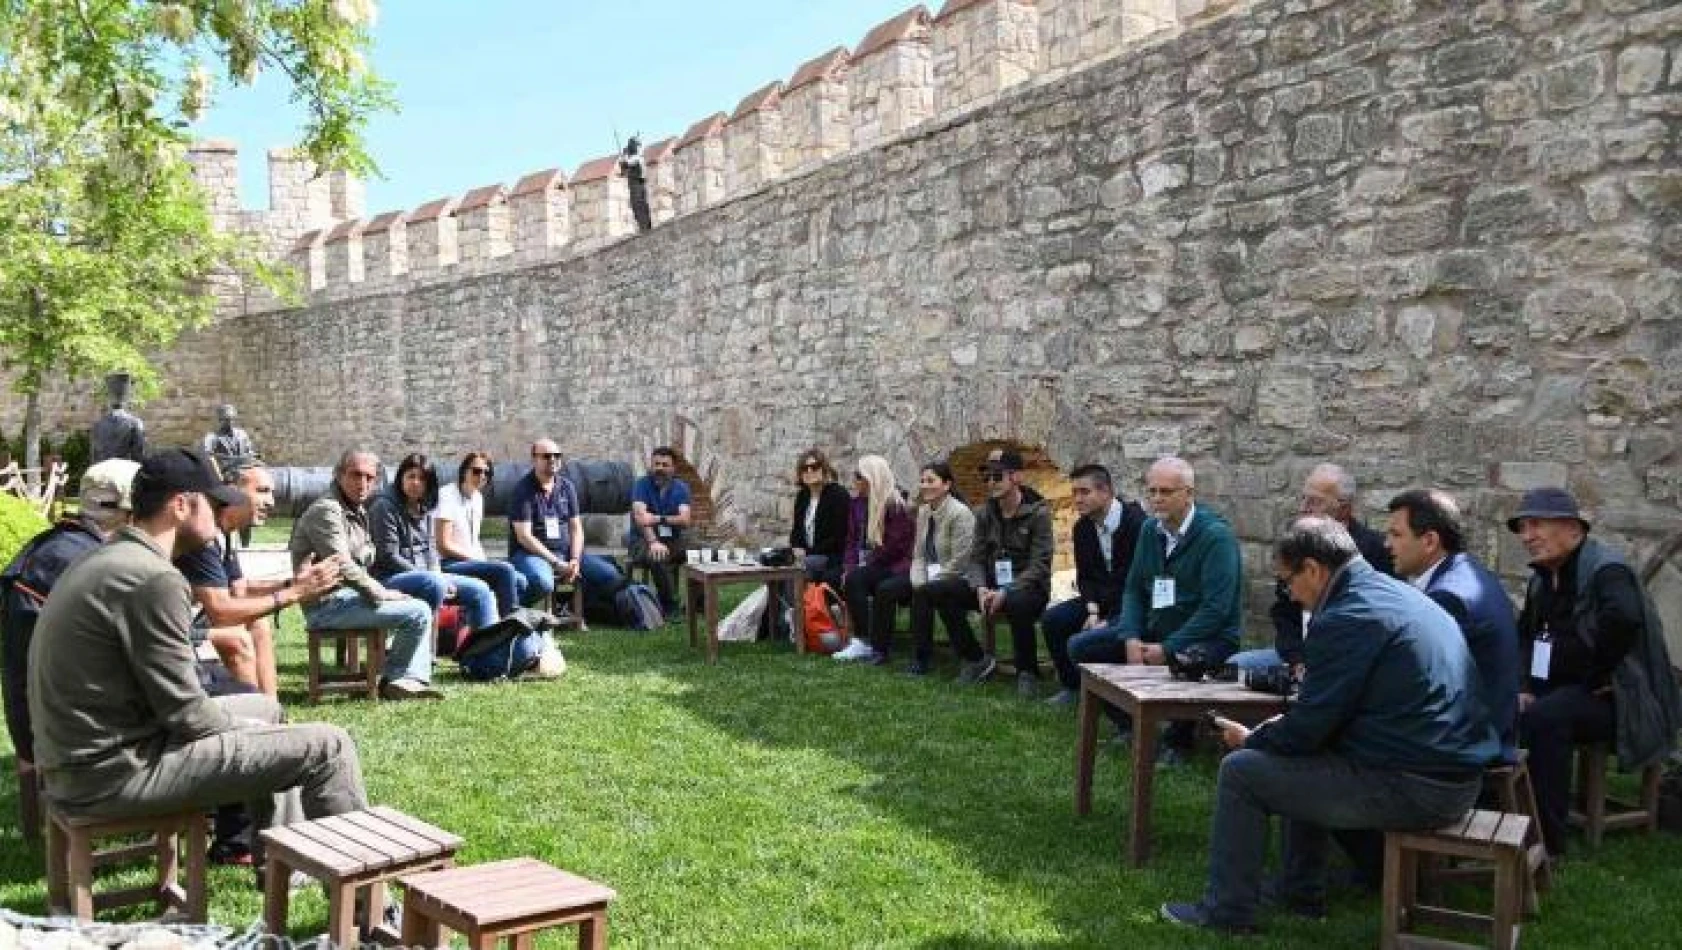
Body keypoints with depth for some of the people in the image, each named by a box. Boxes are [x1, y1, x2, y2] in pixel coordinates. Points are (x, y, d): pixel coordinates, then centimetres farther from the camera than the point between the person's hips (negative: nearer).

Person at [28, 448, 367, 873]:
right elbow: (184, 712, -19)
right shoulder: (153, 578, -21)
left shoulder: (107, 558, 11)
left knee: (263, 707, 27)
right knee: (327, 745, -9)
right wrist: (242, 726, 0)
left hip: (79, 756, 11)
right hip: (113, 770, -11)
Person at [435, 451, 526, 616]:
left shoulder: (477, 497, 15)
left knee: (519, 581, -11)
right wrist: (479, 559, -12)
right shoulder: (448, 496, -10)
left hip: (472, 560, 8)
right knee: (505, 570, -25)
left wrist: (484, 559, 2)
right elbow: (444, 545, -14)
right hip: (448, 565, -8)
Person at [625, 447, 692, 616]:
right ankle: (670, 606, -23)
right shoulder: (642, 485, -4)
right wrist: (654, 542, -34)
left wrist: (659, 519, -21)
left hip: (672, 539, 3)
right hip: (643, 539, -3)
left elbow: (685, 520, -7)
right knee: (657, 557, -37)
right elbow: (640, 517, -18)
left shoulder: (681, 488, 6)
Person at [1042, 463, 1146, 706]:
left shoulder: (1136, 522, -20)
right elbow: (1085, 576, 8)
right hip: (1101, 598, 7)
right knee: (1051, 619, -10)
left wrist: (1109, 620, -24)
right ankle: (1072, 686, 5)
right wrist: (1092, 611, -12)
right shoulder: (1082, 528, 3)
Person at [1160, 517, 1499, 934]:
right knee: (1299, 759, 28)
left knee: (1240, 770, 0)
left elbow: (1308, 727, -13)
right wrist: (1279, 729, 20)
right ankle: (1302, 895, 34)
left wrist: (1250, 739, 6)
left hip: (1411, 790, -10)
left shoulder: (1344, 618, -17)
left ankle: (1227, 912, 10)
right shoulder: (1399, 594, 13)